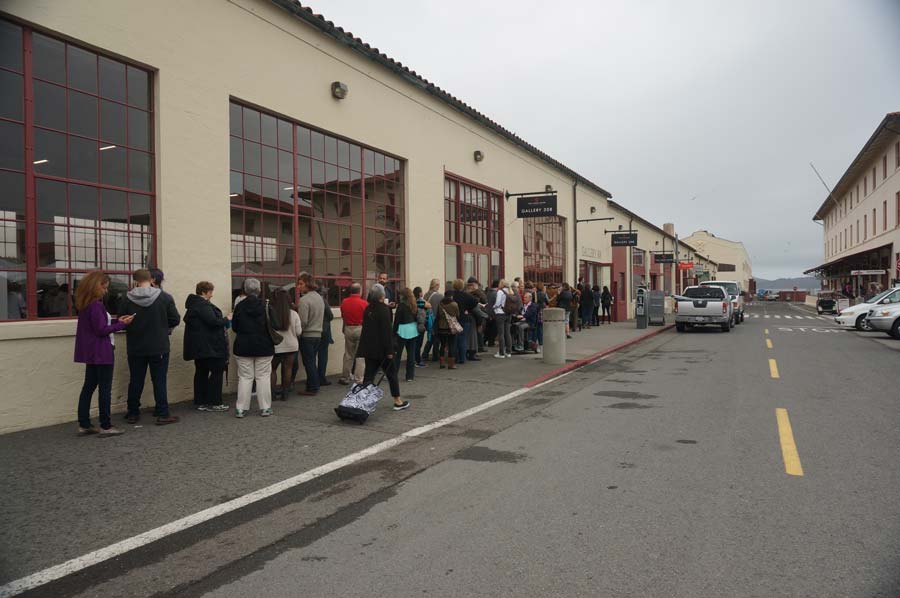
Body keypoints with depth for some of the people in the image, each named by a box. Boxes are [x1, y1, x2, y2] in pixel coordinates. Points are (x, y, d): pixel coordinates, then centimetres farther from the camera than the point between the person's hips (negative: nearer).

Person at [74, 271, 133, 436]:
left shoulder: (85, 304, 10)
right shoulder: (96, 305, -18)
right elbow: (102, 330, -18)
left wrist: (116, 321, 6)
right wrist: (122, 324, -10)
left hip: (91, 352, 9)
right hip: (101, 352, -9)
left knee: (89, 386, 12)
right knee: (105, 389, -2)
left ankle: (84, 425, 17)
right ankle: (105, 426, 3)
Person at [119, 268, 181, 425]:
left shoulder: (127, 299, -7)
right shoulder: (165, 297, -10)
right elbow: (175, 319, -6)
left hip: (135, 348, 2)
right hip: (159, 347, -1)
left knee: (135, 381, 13)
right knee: (159, 380, 4)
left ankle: (133, 413, 23)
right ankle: (162, 414, 5)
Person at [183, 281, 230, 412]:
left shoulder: (193, 304, 18)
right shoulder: (203, 305, -15)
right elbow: (213, 321, -23)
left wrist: (222, 320, 13)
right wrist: (226, 319, -7)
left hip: (198, 346, 10)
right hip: (208, 346, -10)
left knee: (201, 372, 13)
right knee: (217, 372, -5)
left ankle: (200, 402, 18)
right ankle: (213, 403, -4)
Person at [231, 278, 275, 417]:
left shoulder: (240, 306, -4)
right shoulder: (265, 306, -8)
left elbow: (234, 327, 3)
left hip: (243, 347, 1)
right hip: (264, 347, -1)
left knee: (244, 377, 7)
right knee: (263, 377, 6)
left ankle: (241, 408, 7)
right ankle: (265, 408, 8)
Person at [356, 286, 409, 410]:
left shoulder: (367, 309, 8)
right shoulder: (384, 309, -14)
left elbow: (365, 327, 14)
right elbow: (387, 331, -17)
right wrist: (389, 351, -15)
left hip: (368, 348, 6)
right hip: (381, 348, -6)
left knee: (369, 375, 8)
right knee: (391, 373, 7)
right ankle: (397, 401, 14)